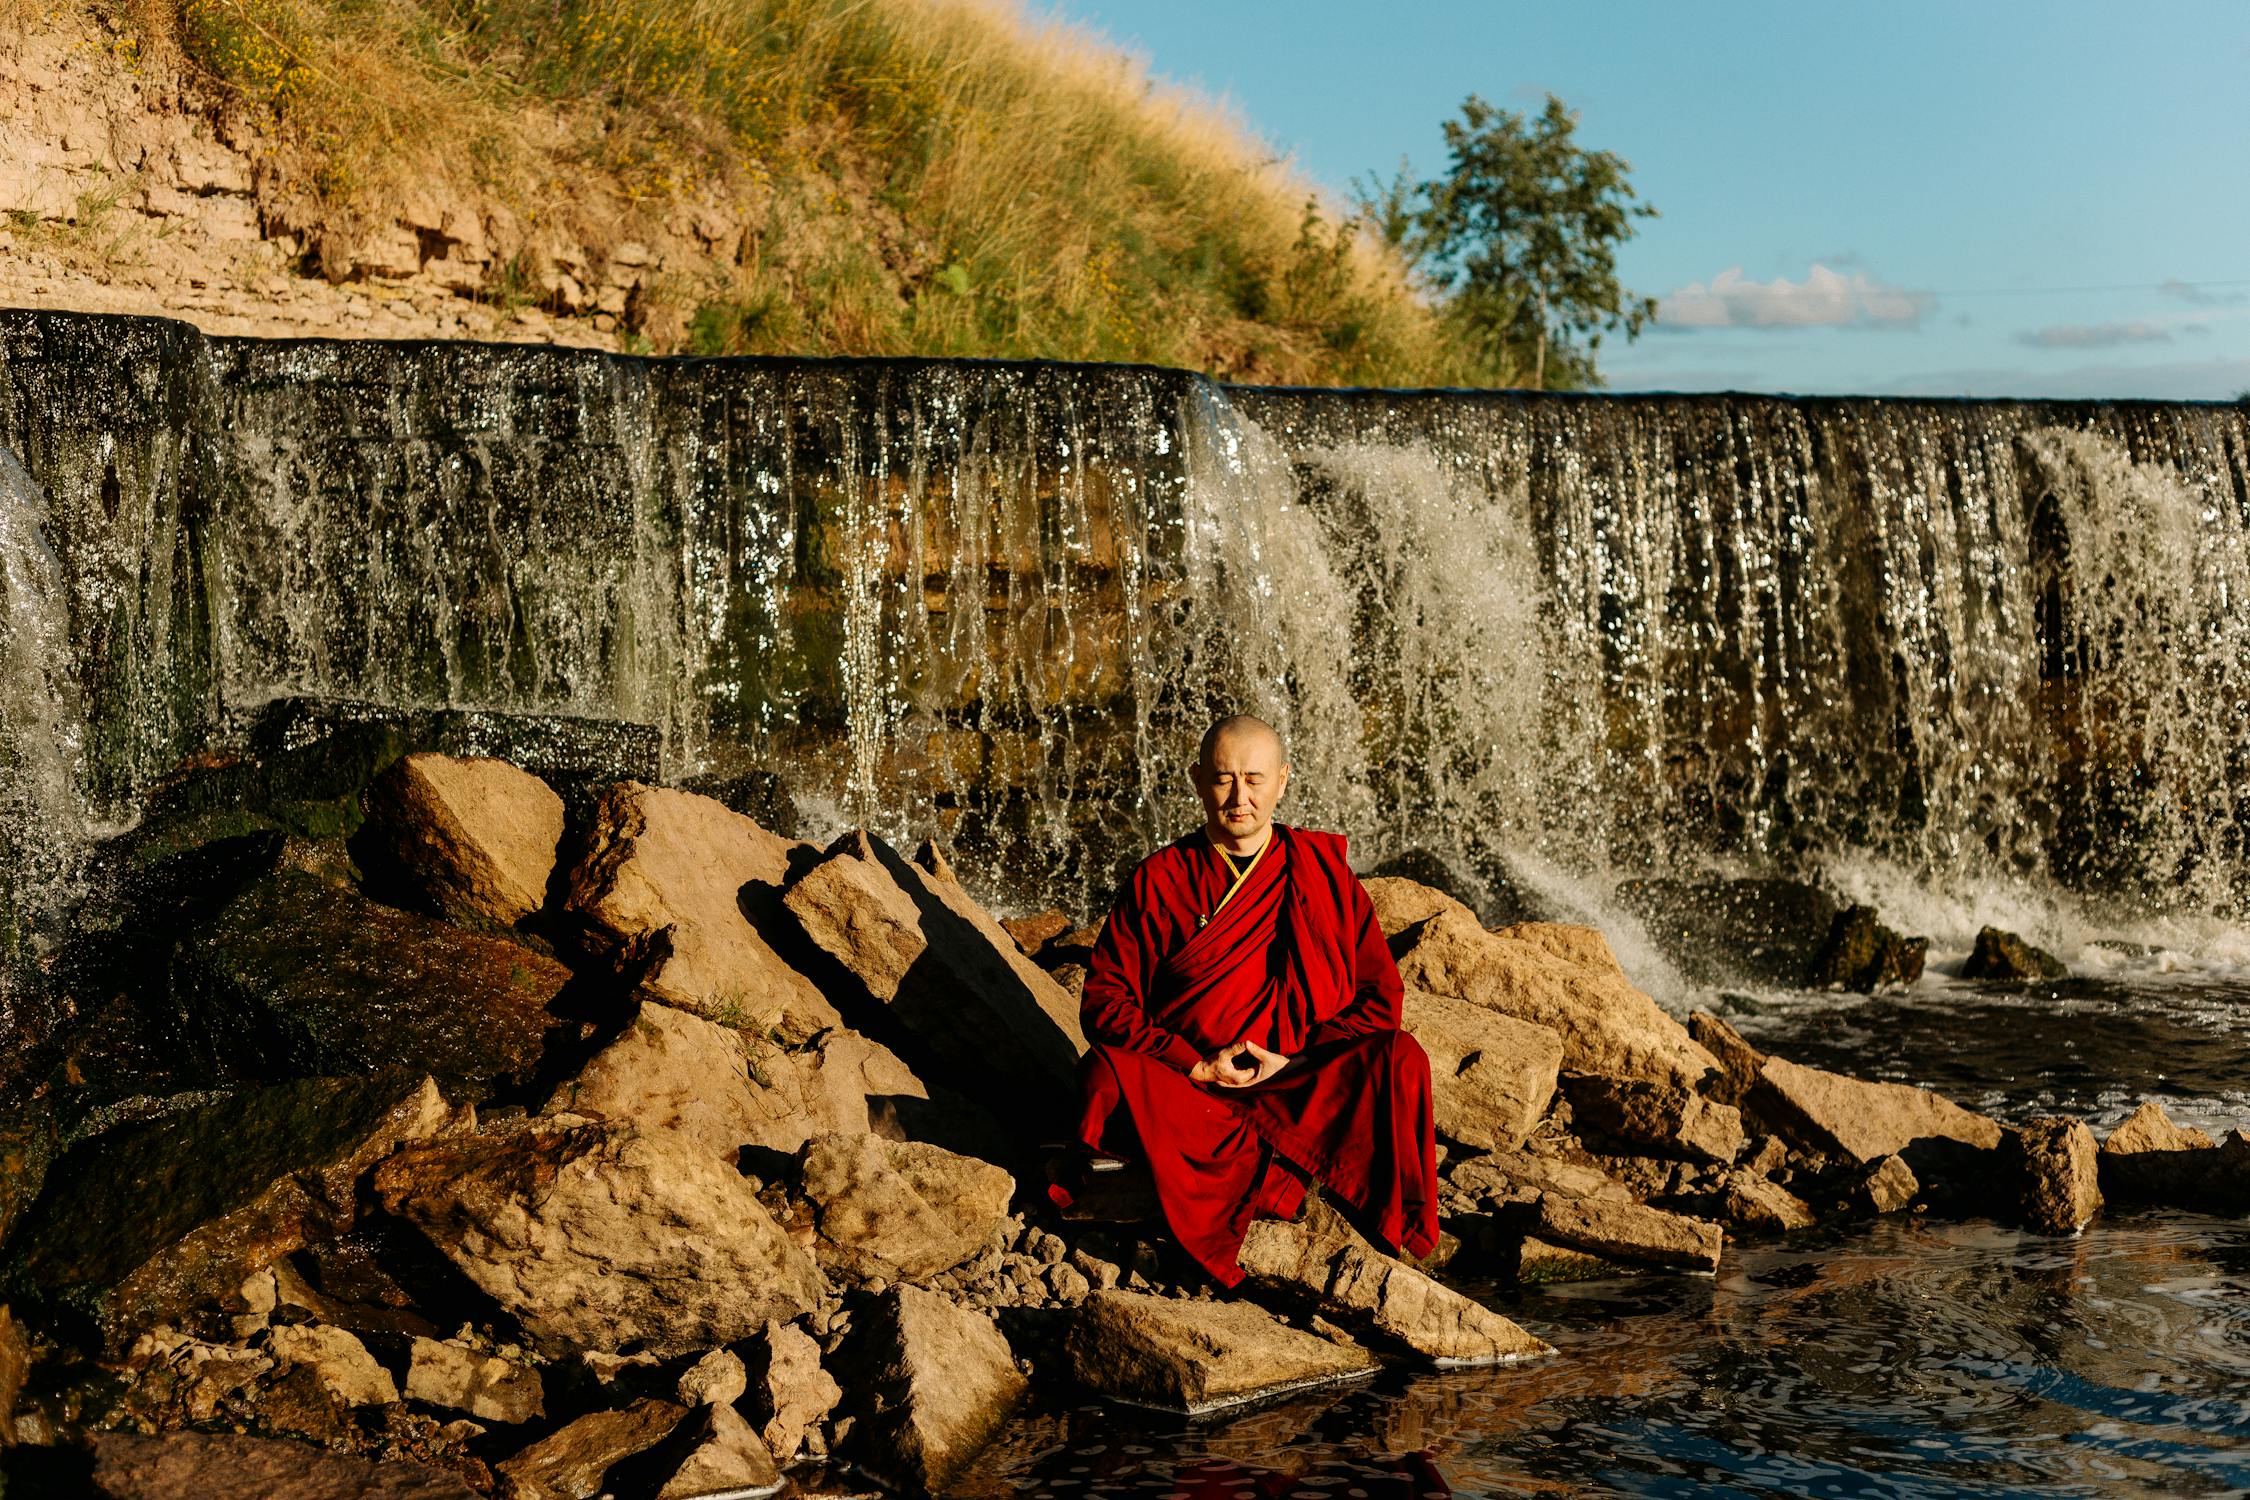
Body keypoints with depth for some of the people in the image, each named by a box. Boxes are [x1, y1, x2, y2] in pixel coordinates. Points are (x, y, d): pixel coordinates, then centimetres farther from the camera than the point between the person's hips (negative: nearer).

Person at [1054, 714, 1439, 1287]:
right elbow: (1104, 1000, 1)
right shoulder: (1158, 879, 6)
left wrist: (1294, 1059, -8)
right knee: (1106, 1073, -32)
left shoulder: (1323, 871, 9)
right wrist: (1195, 1064, -13)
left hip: (1302, 1091, 1)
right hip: (1187, 1090, 0)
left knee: (1401, 1061, -27)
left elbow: (1380, 995, 7)